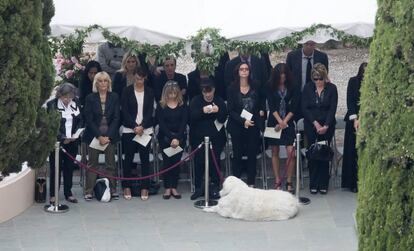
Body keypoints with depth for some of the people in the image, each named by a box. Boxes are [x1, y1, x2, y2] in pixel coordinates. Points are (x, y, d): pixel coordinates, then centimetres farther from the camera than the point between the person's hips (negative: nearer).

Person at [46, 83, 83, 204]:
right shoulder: (52, 104, -9)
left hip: (72, 141, 4)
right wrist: (63, 138, -20)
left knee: (69, 167, 9)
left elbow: (80, 121, 10)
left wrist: (76, 134, -7)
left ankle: (68, 193, 18)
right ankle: (53, 195, 10)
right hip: (57, 141, -4)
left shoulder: (76, 104, 4)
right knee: (56, 168, 1)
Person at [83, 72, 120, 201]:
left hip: (110, 135, 1)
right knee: (92, 163, 3)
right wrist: (99, 136, -11)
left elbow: (116, 118, -1)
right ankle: (88, 191, 7)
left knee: (111, 164, 4)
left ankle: (113, 190, 10)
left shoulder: (114, 97, 3)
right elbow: (89, 119, -3)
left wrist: (108, 136, -10)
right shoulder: (90, 98, 0)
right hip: (94, 135, -1)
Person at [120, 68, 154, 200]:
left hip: (145, 129, 1)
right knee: (128, 158, 3)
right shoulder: (127, 91, 1)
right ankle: (126, 187, 11)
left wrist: (142, 126, -13)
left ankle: (144, 188, 6)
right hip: (129, 129, -1)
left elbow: (150, 111, 0)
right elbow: (125, 111, -4)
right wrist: (135, 126, -13)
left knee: (145, 158, 1)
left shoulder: (149, 92, 5)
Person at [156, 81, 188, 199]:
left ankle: (174, 187, 3)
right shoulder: (161, 106, 1)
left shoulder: (183, 106, 4)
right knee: (167, 161, -5)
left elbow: (184, 123, -3)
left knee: (176, 161, -3)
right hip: (165, 137, -1)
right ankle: (167, 188, 0)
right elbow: (162, 124, -5)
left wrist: (177, 138, -15)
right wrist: (171, 138, -15)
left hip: (179, 137, 1)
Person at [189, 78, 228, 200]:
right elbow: (192, 116, -7)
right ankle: (198, 187, 3)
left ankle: (215, 187, 2)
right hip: (199, 137, 0)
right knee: (199, 160, -7)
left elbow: (223, 119, 0)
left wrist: (218, 111, -20)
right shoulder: (196, 101, 7)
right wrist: (202, 111, -25)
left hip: (216, 136, 0)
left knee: (214, 160, -7)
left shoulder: (220, 101, 8)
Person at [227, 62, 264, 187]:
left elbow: (261, 103, 19)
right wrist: (243, 121, -14)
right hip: (237, 126, -2)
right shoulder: (232, 89, -2)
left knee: (252, 154, 3)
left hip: (253, 125, 2)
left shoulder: (255, 87, 5)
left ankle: (251, 183, 10)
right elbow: (230, 110, -5)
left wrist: (261, 111, 2)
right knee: (237, 155, 2)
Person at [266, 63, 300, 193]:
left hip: (288, 122, -1)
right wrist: (279, 121, -13)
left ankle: (289, 182, 0)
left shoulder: (292, 88, 1)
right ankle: (277, 181, 11)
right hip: (274, 122, 1)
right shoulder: (270, 87, 2)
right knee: (275, 152, 4)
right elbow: (271, 106, -4)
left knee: (291, 152, -9)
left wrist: (284, 122, -9)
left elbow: (294, 107, -2)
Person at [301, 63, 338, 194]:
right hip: (311, 126, 1)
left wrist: (326, 126, -15)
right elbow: (304, 108, -1)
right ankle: (313, 184, 4)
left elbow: (332, 109, -5)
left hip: (327, 126, -1)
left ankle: (323, 184, 4)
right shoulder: (308, 88, 3)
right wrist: (315, 123, -10)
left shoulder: (332, 88, 0)